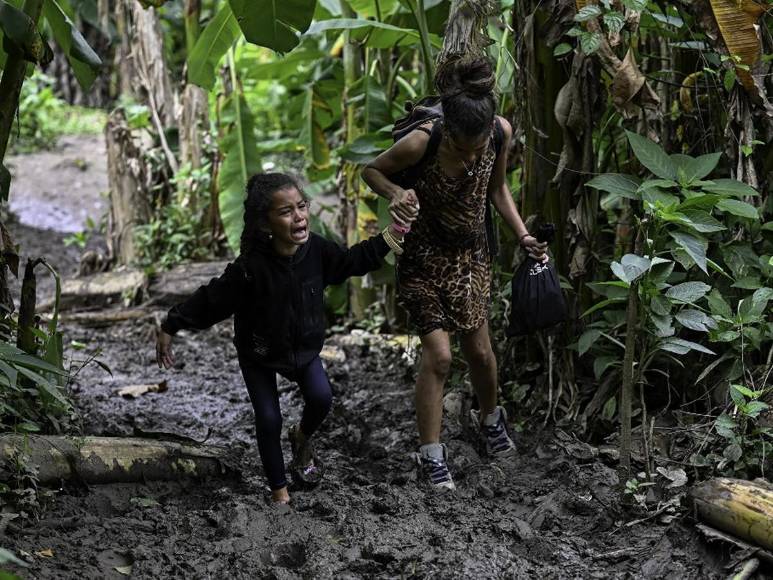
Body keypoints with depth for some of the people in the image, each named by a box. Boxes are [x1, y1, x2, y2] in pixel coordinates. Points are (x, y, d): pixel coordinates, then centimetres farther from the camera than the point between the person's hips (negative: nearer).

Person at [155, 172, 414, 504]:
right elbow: (211, 300, -23)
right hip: (259, 353, -3)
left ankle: (302, 439, 21)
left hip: (304, 346, 3)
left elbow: (353, 261, 1)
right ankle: (279, 491, 13)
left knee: (321, 398, -15)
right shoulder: (250, 267, -34)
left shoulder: (316, 250, -20)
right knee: (269, 420, -6)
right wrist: (170, 328, -17)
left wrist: (391, 236, -1)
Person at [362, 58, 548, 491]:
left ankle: (490, 416, 43)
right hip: (425, 257, -4)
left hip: (473, 254, 4)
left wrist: (523, 235, -6)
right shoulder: (421, 143, -32)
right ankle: (431, 452, 11)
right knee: (438, 355, -7)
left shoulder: (501, 132, -19)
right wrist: (395, 193, -32)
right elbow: (372, 170, -12)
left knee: (480, 349, 13)